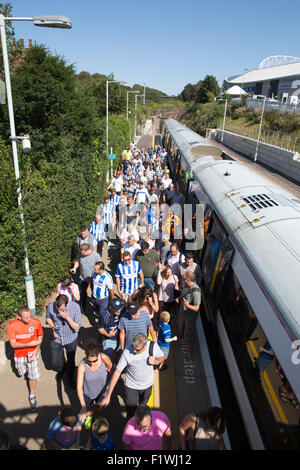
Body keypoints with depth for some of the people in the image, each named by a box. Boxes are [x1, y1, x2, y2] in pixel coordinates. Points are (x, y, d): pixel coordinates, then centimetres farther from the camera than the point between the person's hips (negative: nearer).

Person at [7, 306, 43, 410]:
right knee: (21, 372, 25)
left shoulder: (36, 322, -23)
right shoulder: (12, 325, -25)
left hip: (32, 353, -1)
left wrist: (36, 350, -13)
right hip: (19, 354, 1)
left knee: (33, 376, 3)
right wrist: (29, 344, -30)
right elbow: (13, 344, -20)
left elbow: (40, 336, -4)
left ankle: (32, 396, 28)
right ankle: (26, 369, 61)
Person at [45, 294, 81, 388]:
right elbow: (48, 317, 1)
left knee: (71, 362, 19)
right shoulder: (51, 306, -23)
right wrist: (53, 327, -16)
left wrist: (68, 318, -36)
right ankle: (62, 369, 51)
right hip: (56, 339, 1)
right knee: (55, 364, 13)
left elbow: (77, 327, -22)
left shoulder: (75, 307, -27)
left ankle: (70, 377, 53)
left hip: (71, 339, -1)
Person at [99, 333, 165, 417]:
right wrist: (108, 396, -24)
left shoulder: (153, 346, -25)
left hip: (148, 384, 3)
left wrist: (156, 361, -28)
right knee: (131, 414, 2)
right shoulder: (127, 352, -30)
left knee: (143, 404, 28)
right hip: (131, 386, -2)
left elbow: (162, 357, -4)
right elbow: (117, 372, -24)